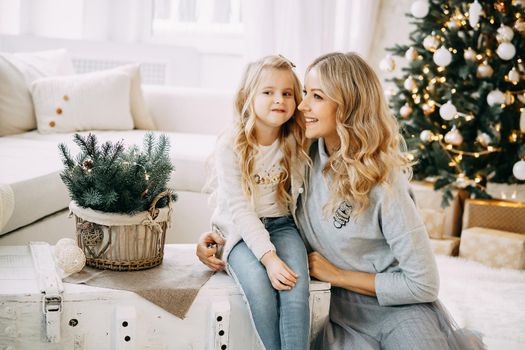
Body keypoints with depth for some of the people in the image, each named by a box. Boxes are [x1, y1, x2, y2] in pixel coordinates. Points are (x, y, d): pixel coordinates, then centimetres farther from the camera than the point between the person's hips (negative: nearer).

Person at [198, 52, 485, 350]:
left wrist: (337, 275, -11)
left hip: (396, 307, -3)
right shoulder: (306, 155, -4)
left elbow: (424, 285, -16)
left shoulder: (383, 181, -18)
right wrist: (218, 235, -4)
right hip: (340, 309, 3)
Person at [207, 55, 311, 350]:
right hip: (240, 230, -2)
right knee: (259, 286, -30)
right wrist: (269, 256, -28)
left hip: (281, 224, 2)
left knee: (296, 285, -27)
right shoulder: (231, 146, -12)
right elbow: (240, 209, -17)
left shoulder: (296, 143, 0)